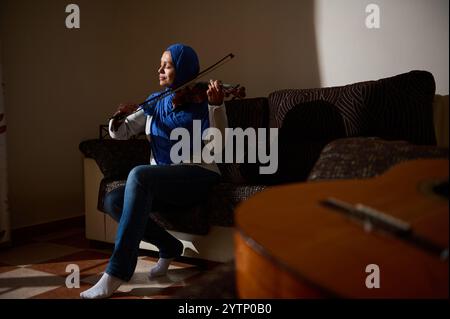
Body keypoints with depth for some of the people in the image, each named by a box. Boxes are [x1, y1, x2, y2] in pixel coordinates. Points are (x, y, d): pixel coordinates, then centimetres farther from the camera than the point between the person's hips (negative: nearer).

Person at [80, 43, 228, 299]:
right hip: (162, 179, 6)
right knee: (113, 200, -17)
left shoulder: (201, 100, -3)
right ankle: (169, 247, 2)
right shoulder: (155, 102, 12)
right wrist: (118, 119, -12)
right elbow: (120, 133, 11)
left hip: (198, 175, -6)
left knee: (139, 175, -32)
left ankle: (117, 274, -26)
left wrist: (217, 105, -31)